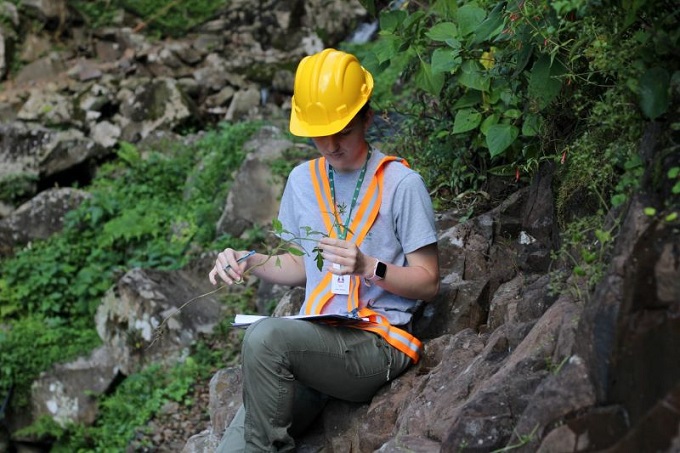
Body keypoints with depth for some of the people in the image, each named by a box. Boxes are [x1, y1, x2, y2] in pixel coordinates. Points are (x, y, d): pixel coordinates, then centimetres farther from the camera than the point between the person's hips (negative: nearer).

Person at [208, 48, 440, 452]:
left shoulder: (401, 184, -5)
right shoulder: (303, 180, 13)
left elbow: (428, 283, -3)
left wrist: (368, 267, -20)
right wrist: (250, 263, 4)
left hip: (380, 344, -4)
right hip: (314, 339, 5)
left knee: (265, 336, -31)